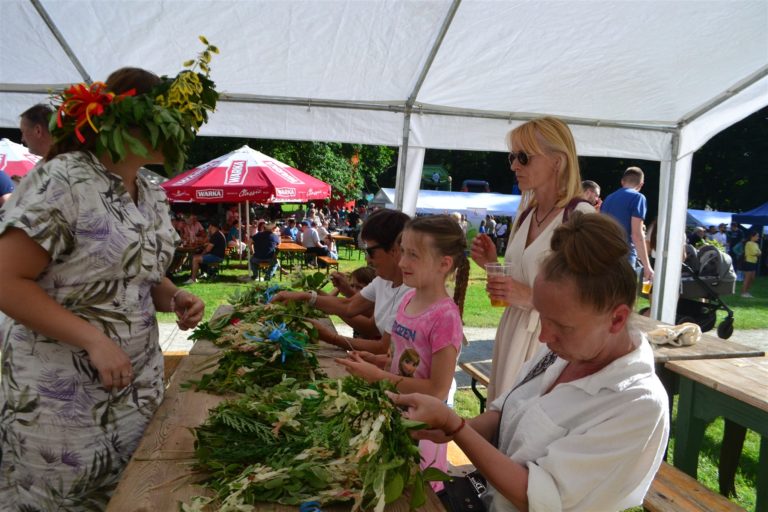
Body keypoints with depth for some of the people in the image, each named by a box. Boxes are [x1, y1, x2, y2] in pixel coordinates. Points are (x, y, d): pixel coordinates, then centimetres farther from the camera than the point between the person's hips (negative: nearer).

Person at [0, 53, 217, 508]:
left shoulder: (153, 196, 6)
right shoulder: (62, 180, -17)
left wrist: (174, 298, -4)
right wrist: (93, 340, -24)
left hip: (139, 386, 7)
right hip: (60, 393, -6)